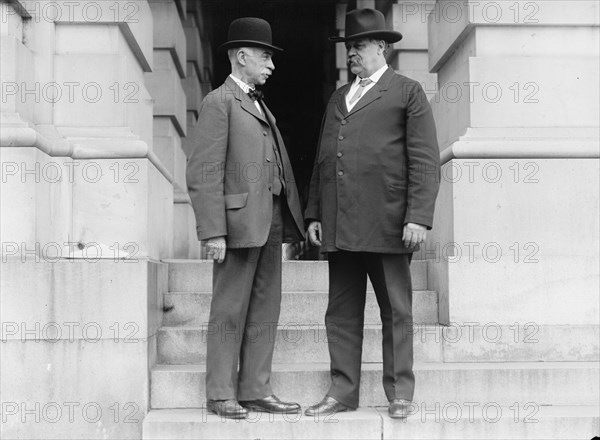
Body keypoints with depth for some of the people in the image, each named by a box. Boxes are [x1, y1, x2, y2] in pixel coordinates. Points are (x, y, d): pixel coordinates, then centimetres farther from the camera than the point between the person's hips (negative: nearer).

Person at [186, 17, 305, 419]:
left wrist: (294, 221, 10)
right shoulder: (219, 103, -5)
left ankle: (256, 390, 14)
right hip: (239, 220, -8)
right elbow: (203, 173, -12)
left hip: (270, 222, 8)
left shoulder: (258, 105, 22)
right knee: (230, 311, -2)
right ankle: (221, 394, 5)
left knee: (265, 310, 8)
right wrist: (213, 232, -19)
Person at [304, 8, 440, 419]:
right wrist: (315, 214, 13)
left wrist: (419, 217, -13)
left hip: (387, 225, -5)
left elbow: (425, 161, -5)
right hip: (339, 226, 5)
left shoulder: (408, 92, 3)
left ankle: (400, 393, 13)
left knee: (396, 312, 4)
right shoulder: (338, 98, 19)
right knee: (342, 312, 7)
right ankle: (343, 392, 15)